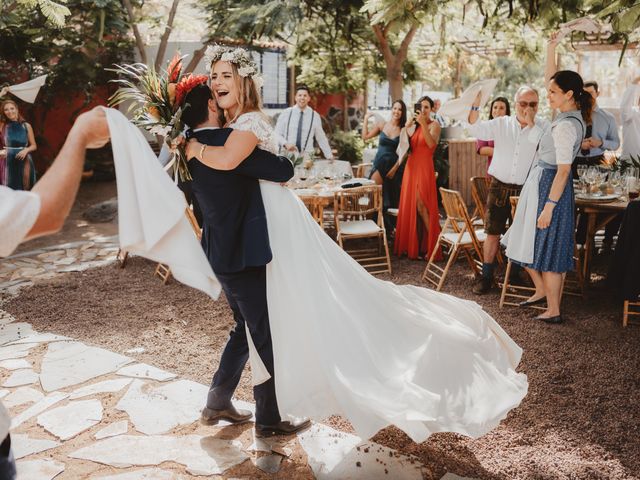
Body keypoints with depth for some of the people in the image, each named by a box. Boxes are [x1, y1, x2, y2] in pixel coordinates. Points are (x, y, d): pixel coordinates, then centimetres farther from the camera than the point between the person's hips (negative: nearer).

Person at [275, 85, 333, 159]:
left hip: (306, 156, 0)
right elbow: (277, 134, 4)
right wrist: (285, 144, -15)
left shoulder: (315, 116, 3)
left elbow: (321, 138, 9)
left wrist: (330, 157, 9)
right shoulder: (286, 114, 2)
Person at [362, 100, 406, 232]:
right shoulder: (382, 125, 3)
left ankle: (389, 228, 20)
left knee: (392, 199, 8)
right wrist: (366, 119, 5)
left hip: (394, 167, 0)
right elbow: (365, 137, 6)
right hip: (379, 165, 0)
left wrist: (395, 169, -10)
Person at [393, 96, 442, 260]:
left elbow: (431, 144, -18)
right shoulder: (413, 126, 16)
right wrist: (406, 127, -4)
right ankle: (413, 246, 14)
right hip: (411, 167, 6)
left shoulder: (434, 125, 0)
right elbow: (403, 147, 8)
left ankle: (432, 244, -6)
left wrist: (424, 124, -23)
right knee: (410, 207, 6)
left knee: (421, 205, -15)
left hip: (424, 168, -6)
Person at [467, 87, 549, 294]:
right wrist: (475, 105, -18)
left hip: (525, 191, -1)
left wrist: (531, 122, -18)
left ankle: (515, 275, 26)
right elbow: (476, 130, -6)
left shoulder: (543, 126, 1)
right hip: (499, 187, 1)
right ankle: (486, 276, 13)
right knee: (493, 233, 3)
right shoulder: (501, 124, 5)